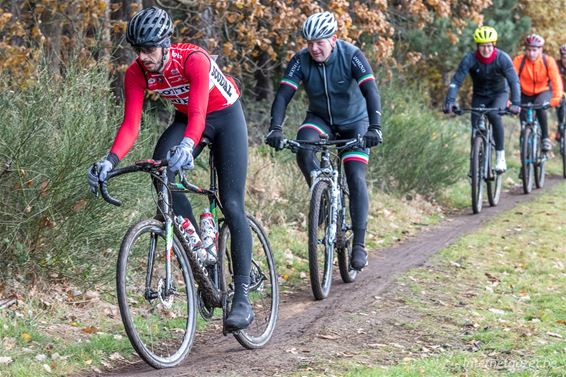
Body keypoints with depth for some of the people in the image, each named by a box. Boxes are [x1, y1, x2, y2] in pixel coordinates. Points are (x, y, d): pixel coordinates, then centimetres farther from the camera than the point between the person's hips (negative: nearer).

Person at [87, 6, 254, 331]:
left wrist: (187, 146, -66)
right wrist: (111, 161, -43)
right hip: (186, 119, 4)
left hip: (226, 116, -4)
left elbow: (198, 114, -46)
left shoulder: (193, 59, -34)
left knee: (232, 205, -13)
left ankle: (242, 297, -12)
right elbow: (131, 125, -25)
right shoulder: (136, 74, -20)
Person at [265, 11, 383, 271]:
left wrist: (375, 128, -46)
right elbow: (283, 94, -25)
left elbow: (371, 92, -33)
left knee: (356, 178, -14)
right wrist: (275, 129, -40)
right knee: (303, 148, -31)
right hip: (320, 118, 2)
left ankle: (359, 244, -8)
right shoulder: (301, 60, -19)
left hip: (354, 121, -2)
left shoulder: (351, 56, -25)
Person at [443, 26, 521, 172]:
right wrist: (450, 102, -42)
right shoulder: (470, 59, -23)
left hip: (499, 93, -2)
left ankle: (500, 156, -20)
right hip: (479, 95, 2)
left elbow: (514, 81, -30)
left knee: (494, 116, -30)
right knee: (476, 127, -9)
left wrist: (516, 103, -44)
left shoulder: (502, 58, -25)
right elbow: (456, 81, -28)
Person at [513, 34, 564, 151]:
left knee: (540, 106, -33)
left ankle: (545, 138, -18)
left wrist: (557, 98, -46)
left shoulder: (548, 61, -20)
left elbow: (556, 80, -28)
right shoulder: (519, 60, -21)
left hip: (543, 92, -2)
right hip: (526, 94, 2)